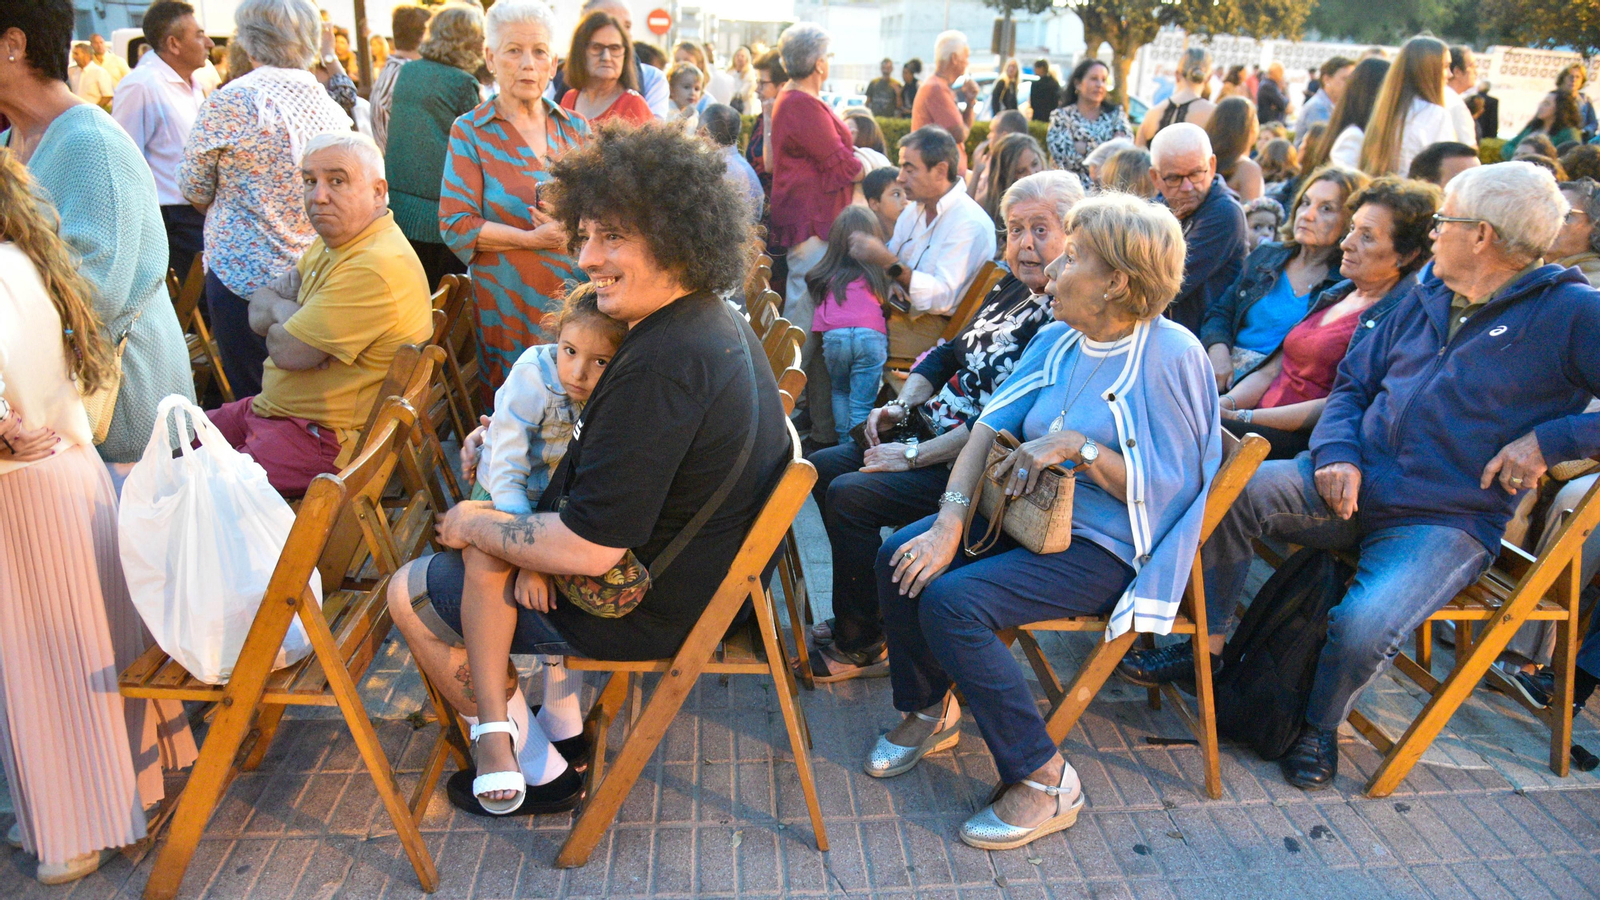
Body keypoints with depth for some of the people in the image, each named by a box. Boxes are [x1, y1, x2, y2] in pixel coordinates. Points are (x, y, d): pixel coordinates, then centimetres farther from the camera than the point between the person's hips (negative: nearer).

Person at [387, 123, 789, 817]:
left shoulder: (664, 363, -32)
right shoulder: (718, 323, 1)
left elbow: (589, 548, -30)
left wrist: (475, 525, -12)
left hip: (648, 608, -9)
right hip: (708, 570, 10)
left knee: (409, 593, 7)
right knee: (495, 533, 25)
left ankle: (535, 769, 19)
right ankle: (561, 720, 26)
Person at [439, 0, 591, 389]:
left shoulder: (575, 128, 12)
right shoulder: (470, 131, 2)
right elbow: (455, 225, -6)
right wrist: (534, 239, -15)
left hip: (576, 297, 3)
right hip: (509, 305, -3)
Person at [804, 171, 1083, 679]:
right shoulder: (1011, 289, 9)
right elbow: (948, 353, 19)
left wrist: (913, 456, -22)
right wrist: (902, 405, 1)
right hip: (939, 437, 10)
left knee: (851, 494, -22)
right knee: (825, 466, 7)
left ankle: (860, 646, -2)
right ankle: (857, 614, 15)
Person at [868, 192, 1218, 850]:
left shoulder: (1171, 356, -15)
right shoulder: (1058, 340, 6)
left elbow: (1168, 487, -17)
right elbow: (991, 423, -3)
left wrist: (1077, 445, -23)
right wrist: (950, 522, -15)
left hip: (1106, 547, -7)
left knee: (951, 600, -26)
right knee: (899, 559, -9)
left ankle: (1044, 780, -10)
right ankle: (931, 710, 15)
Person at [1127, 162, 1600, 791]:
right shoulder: (1427, 299, 15)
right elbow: (1353, 383, 17)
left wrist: (1548, 439, -18)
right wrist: (1338, 454, -2)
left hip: (1448, 522, -5)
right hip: (1355, 486, 5)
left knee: (1364, 625, -31)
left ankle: (1321, 725, 4)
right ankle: (1201, 648, -6)